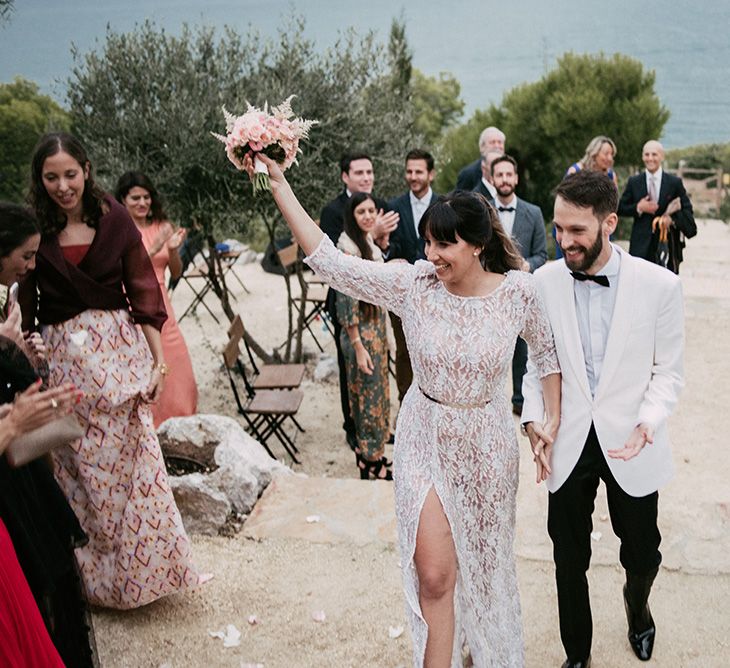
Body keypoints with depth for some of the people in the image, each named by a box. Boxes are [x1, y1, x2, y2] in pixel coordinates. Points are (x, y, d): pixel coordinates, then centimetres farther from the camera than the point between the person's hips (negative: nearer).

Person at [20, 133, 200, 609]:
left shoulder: (114, 219, -1)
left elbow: (143, 292, 0)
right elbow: (27, 307, 3)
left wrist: (158, 358, -5)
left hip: (121, 351, 0)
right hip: (63, 357, 0)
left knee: (134, 458, 3)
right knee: (82, 467, 8)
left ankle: (145, 564, 21)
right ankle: (97, 572, 26)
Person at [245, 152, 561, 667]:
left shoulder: (518, 291, -15)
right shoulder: (412, 283, -15)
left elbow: (547, 350, 2)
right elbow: (330, 262, -20)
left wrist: (554, 419, 3)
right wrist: (279, 186, -24)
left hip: (486, 445, 1)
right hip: (424, 439, 0)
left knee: (484, 563, 21)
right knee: (433, 574, -3)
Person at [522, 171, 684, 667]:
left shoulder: (659, 285, -12)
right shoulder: (543, 282, -7)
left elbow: (668, 370, -4)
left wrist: (648, 422, -20)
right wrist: (533, 420, -8)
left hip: (631, 444, -1)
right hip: (568, 443, 1)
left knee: (642, 555, 16)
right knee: (570, 560, 12)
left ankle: (637, 603, 53)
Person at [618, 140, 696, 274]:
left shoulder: (675, 182, 3)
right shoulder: (633, 182, 5)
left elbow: (687, 210, 3)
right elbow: (620, 208, 8)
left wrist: (673, 218, -16)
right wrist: (638, 208, -10)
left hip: (668, 243, 0)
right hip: (641, 245, 0)